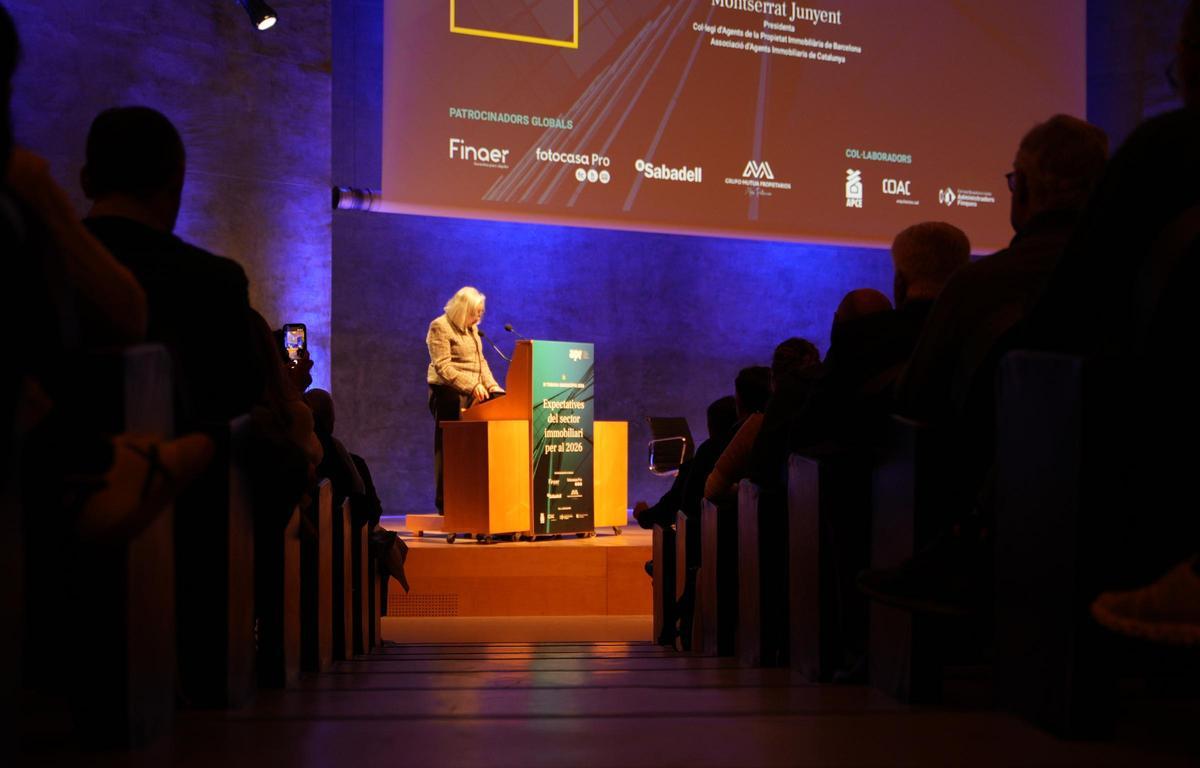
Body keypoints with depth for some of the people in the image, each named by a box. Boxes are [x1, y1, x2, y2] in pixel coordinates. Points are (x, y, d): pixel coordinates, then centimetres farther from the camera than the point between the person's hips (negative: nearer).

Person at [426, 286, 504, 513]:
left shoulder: (472, 328, 18)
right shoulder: (440, 327, -8)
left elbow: (481, 361, 21)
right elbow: (442, 367, -15)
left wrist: (491, 385, 4)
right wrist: (472, 386, -23)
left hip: (471, 395, 8)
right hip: (449, 394, -8)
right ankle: (445, 503, -2)